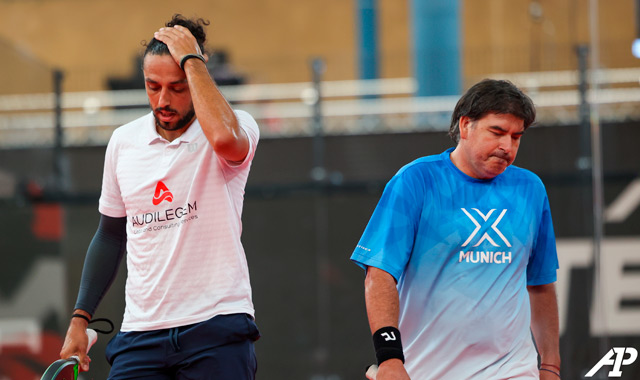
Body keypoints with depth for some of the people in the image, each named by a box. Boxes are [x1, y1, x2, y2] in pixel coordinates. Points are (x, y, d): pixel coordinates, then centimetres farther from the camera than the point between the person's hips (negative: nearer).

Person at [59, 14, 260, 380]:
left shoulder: (237, 125, -4)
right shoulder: (123, 141, 11)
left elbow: (226, 139, -32)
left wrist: (191, 58, -20)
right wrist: (80, 319, 16)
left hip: (217, 328, -4)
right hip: (140, 333, 4)